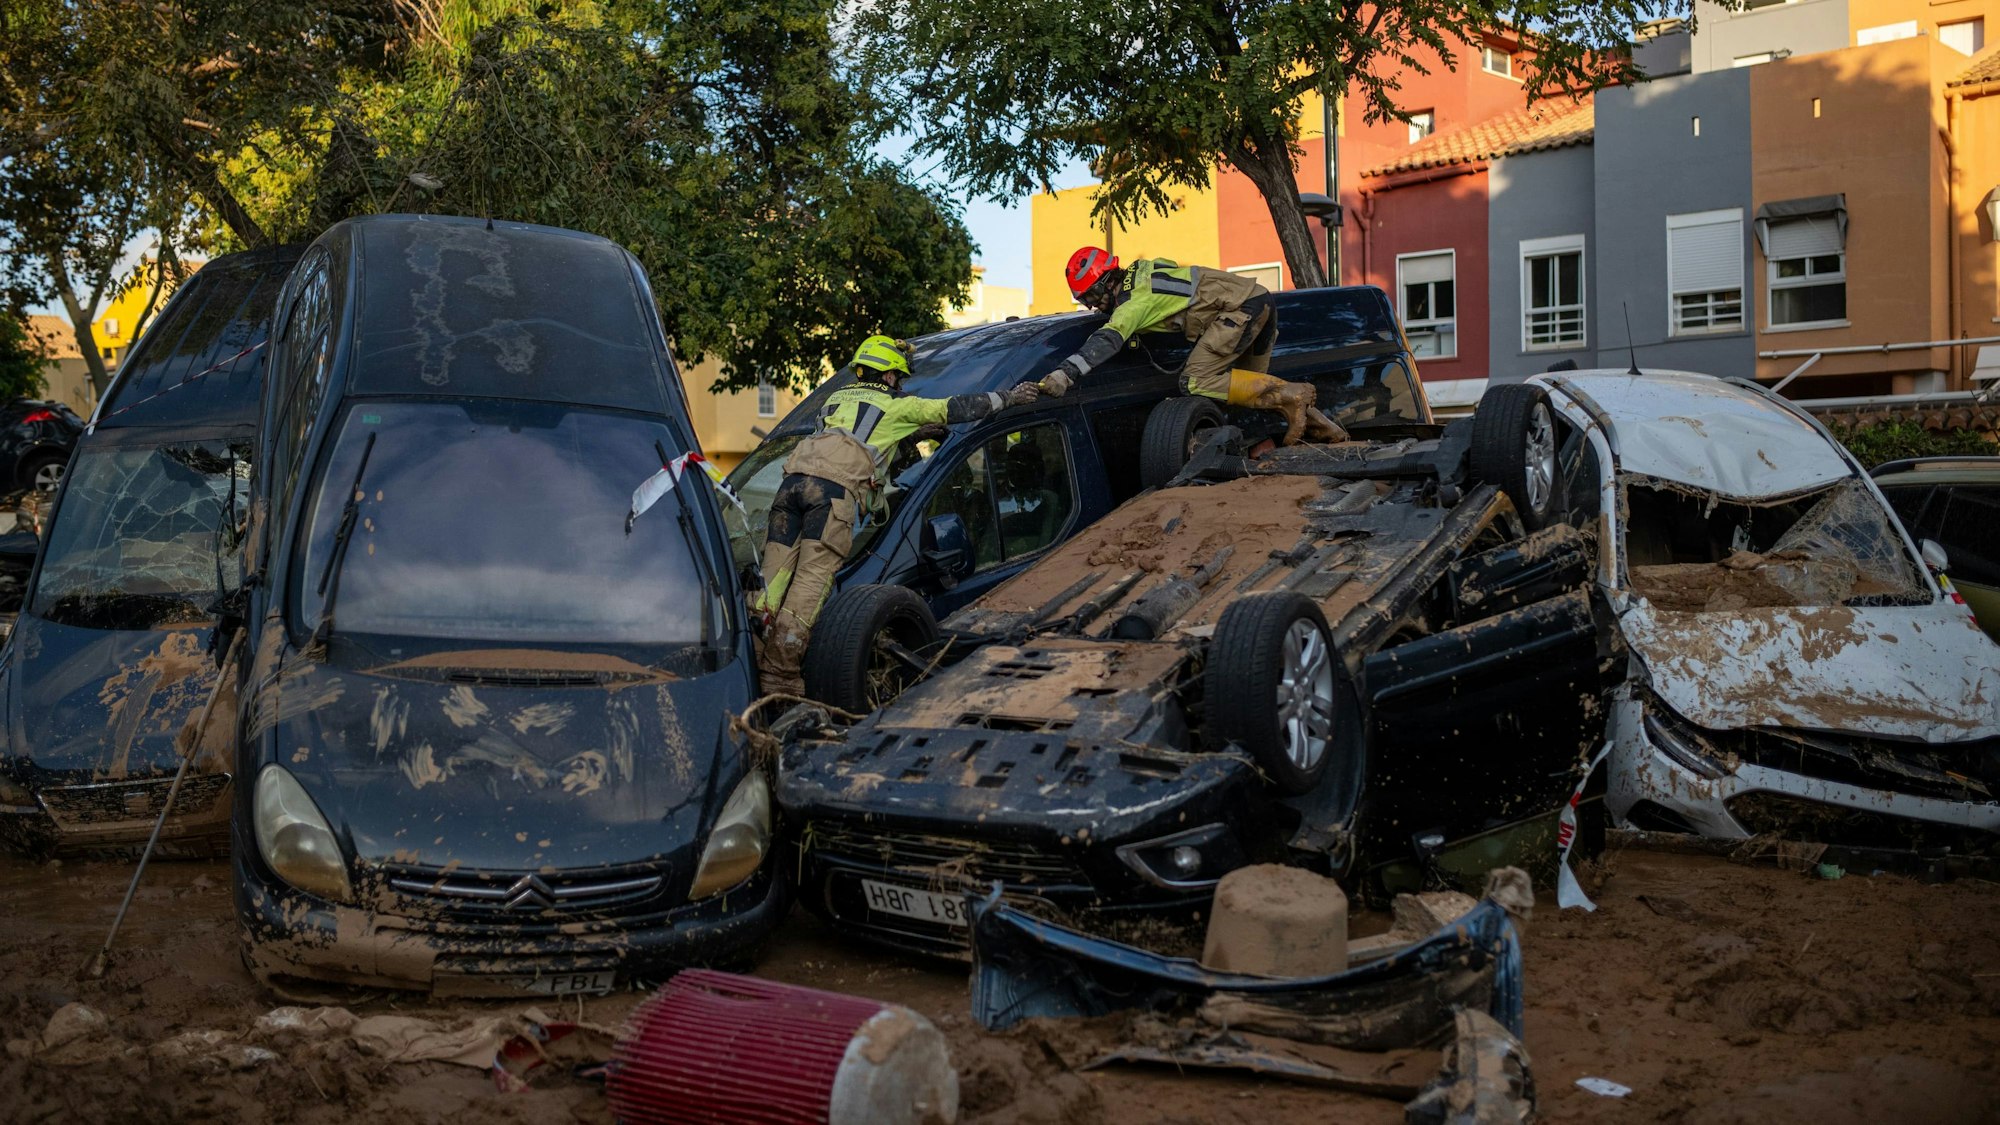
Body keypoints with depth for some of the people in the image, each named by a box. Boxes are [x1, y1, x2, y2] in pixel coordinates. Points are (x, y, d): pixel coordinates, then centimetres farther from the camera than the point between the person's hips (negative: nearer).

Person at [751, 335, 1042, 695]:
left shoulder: (835, 399, 36)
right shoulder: (897, 405, 19)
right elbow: (956, 409, 25)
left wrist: (920, 432, 57)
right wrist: (1009, 398, 36)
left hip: (794, 477, 6)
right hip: (836, 487, -6)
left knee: (775, 574, 1)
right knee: (811, 580, -10)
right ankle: (780, 676, -14)